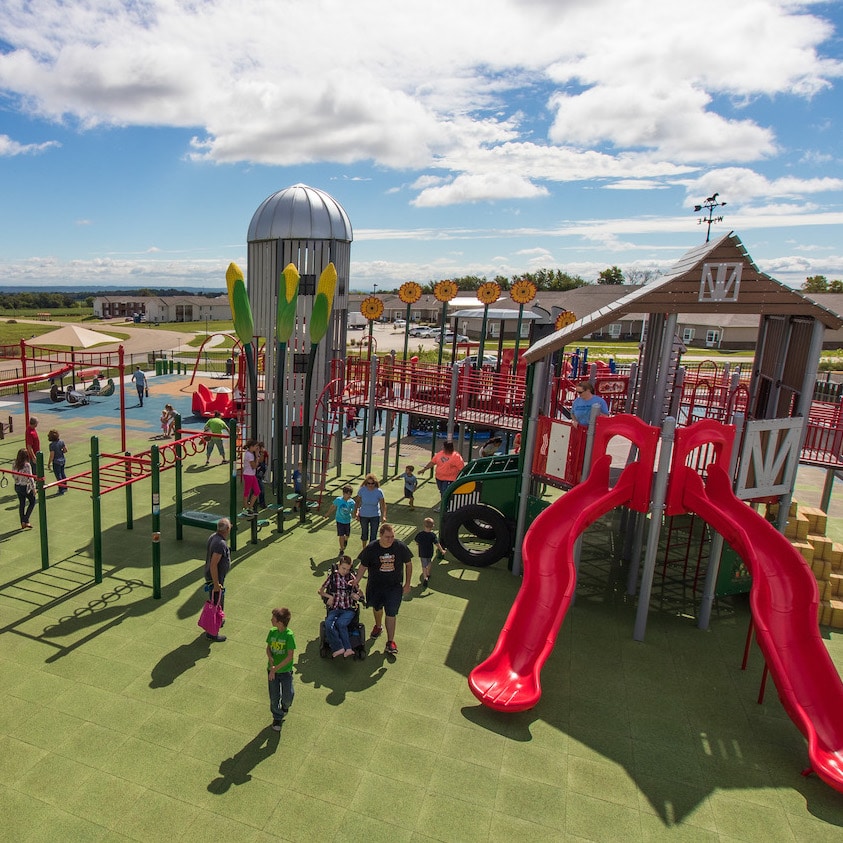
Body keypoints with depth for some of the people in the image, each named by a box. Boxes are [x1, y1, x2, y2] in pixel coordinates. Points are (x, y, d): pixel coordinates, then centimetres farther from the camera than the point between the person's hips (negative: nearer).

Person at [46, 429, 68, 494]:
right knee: (62, 474, 20)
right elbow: (65, 450, 3)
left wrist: (49, 463, -8)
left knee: (58, 476, 2)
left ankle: (61, 490, 9)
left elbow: (52, 456, -18)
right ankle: (65, 487, 32)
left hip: (56, 462, -6)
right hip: (62, 460, 6)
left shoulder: (52, 445, -20)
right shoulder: (61, 442, -4)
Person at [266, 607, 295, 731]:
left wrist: (275, 668, -20)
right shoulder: (272, 632, -8)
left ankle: (285, 706, 35)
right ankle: (277, 718, 35)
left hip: (285, 670, -3)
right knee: (274, 696, 12)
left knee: (287, 696, 0)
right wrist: (271, 660, -15)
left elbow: (290, 656, -21)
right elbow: (268, 648, 4)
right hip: (272, 669, 4)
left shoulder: (289, 635, -22)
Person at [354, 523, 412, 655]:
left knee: (391, 614, -2)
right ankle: (378, 626, 53)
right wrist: (356, 582, -13)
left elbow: (408, 564, -3)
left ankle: (390, 642, 12)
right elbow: (363, 566, -5)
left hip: (394, 587, -1)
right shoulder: (371, 549, -17)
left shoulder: (401, 547, -16)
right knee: (377, 608, 24)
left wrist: (407, 584, -1)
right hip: (375, 586, 2)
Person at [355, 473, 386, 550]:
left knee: (373, 536, 0)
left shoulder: (379, 491, -20)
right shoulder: (362, 490, -18)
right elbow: (358, 501, -4)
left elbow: (383, 504, -13)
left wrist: (384, 516, -21)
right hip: (363, 515, 2)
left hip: (375, 516, -1)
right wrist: (356, 512, -8)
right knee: (364, 533, 20)